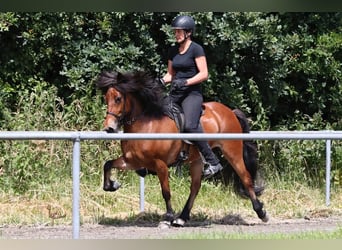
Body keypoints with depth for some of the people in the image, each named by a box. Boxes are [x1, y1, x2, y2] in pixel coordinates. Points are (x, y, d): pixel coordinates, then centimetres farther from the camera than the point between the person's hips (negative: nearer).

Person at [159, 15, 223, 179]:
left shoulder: (196, 49, -5)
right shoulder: (173, 51, 15)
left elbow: (204, 74, -10)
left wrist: (185, 82, -21)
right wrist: (162, 81, 1)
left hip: (192, 93, -8)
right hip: (175, 94, 8)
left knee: (190, 126, -27)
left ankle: (213, 162, -20)